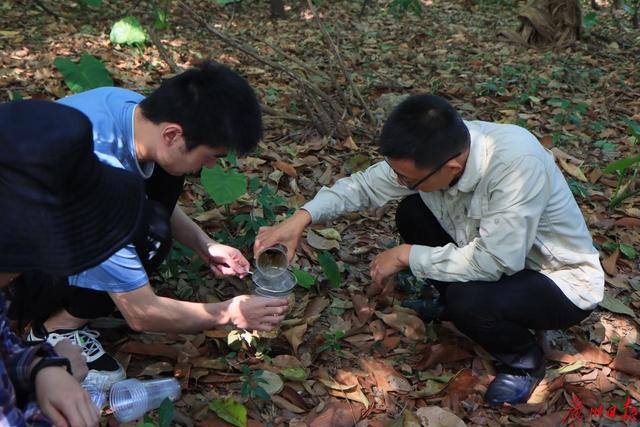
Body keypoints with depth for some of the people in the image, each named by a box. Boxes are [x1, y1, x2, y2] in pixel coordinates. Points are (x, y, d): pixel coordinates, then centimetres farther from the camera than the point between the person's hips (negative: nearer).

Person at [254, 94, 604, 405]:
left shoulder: (517, 162, -38)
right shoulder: (438, 148, -17)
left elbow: (493, 261, -38)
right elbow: (365, 184, -6)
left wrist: (406, 256, -27)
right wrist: (301, 218, -19)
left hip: (564, 281, -6)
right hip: (499, 256, 6)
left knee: (468, 300, -33)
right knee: (412, 212, -5)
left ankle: (524, 359, 1)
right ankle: (452, 307, 17)